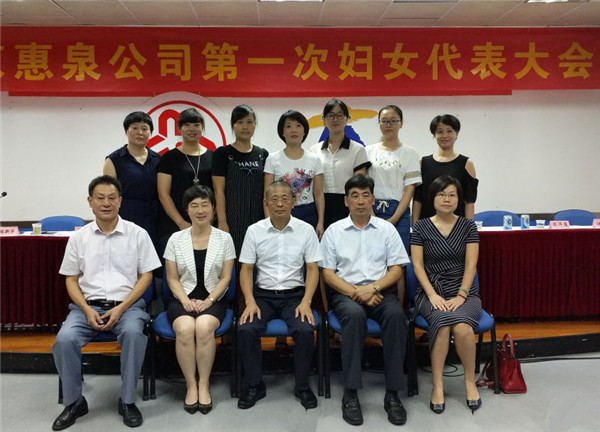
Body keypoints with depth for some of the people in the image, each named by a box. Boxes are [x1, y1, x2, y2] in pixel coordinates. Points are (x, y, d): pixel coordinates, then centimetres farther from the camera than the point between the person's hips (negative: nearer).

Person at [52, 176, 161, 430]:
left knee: (133, 333, -34)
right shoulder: (79, 237, 8)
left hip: (127, 304, -2)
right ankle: (73, 402, -3)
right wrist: (87, 310, -8)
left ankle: (127, 401, -15)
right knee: (65, 338, -26)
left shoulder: (137, 234, 2)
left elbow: (146, 276, 1)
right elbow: (71, 280, 10)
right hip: (88, 305, 2)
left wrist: (120, 309, -10)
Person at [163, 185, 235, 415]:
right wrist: (186, 301, -11)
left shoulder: (224, 238, 5)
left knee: (204, 327, -33)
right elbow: (172, 279, 6)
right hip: (183, 299, 1)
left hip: (213, 300, 0)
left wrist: (208, 301, -11)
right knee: (185, 329, -32)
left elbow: (225, 278, 3)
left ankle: (204, 385, -16)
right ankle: (191, 385, -14)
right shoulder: (176, 239, 6)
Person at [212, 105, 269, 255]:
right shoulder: (223, 153, 0)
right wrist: (222, 222, -11)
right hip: (233, 218, -3)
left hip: (257, 217, 3)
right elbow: (219, 191, -4)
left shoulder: (262, 154, 10)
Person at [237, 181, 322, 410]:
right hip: (263, 294, 1)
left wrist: (306, 302, -13)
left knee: (305, 330, -28)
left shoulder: (306, 230, 1)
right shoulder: (254, 231, 3)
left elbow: (312, 269, 0)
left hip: (294, 294, 0)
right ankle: (254, 385, -3)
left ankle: (303, 386, -4)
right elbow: (246, 269, 3)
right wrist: (250, 302, -11)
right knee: (246, 329, -26)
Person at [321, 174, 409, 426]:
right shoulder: (334, 231, 10)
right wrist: (355, 292, -11)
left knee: (395, 314, -32)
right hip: (345, 292, -1)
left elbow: (396, 269, 5)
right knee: (355, 314, -35)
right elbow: (328, 273, 3)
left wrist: (372, 288, -12)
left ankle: (392, 394, -24)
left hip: (380, 291, 1)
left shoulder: (387, 230, 12)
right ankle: (350, 394, -27)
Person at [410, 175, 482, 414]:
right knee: (443, 321, -34)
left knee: (462, 326, -32)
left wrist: (461, 296, -13)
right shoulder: (421, 227, 4)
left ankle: (470, 380, -8)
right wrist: (433, 295, -13)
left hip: (464, 292, 1)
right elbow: (418, 265, -1)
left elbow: (470, 264, -1)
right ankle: (437, 386, -23)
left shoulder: (467, 226, 7)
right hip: (431, 292, 0)